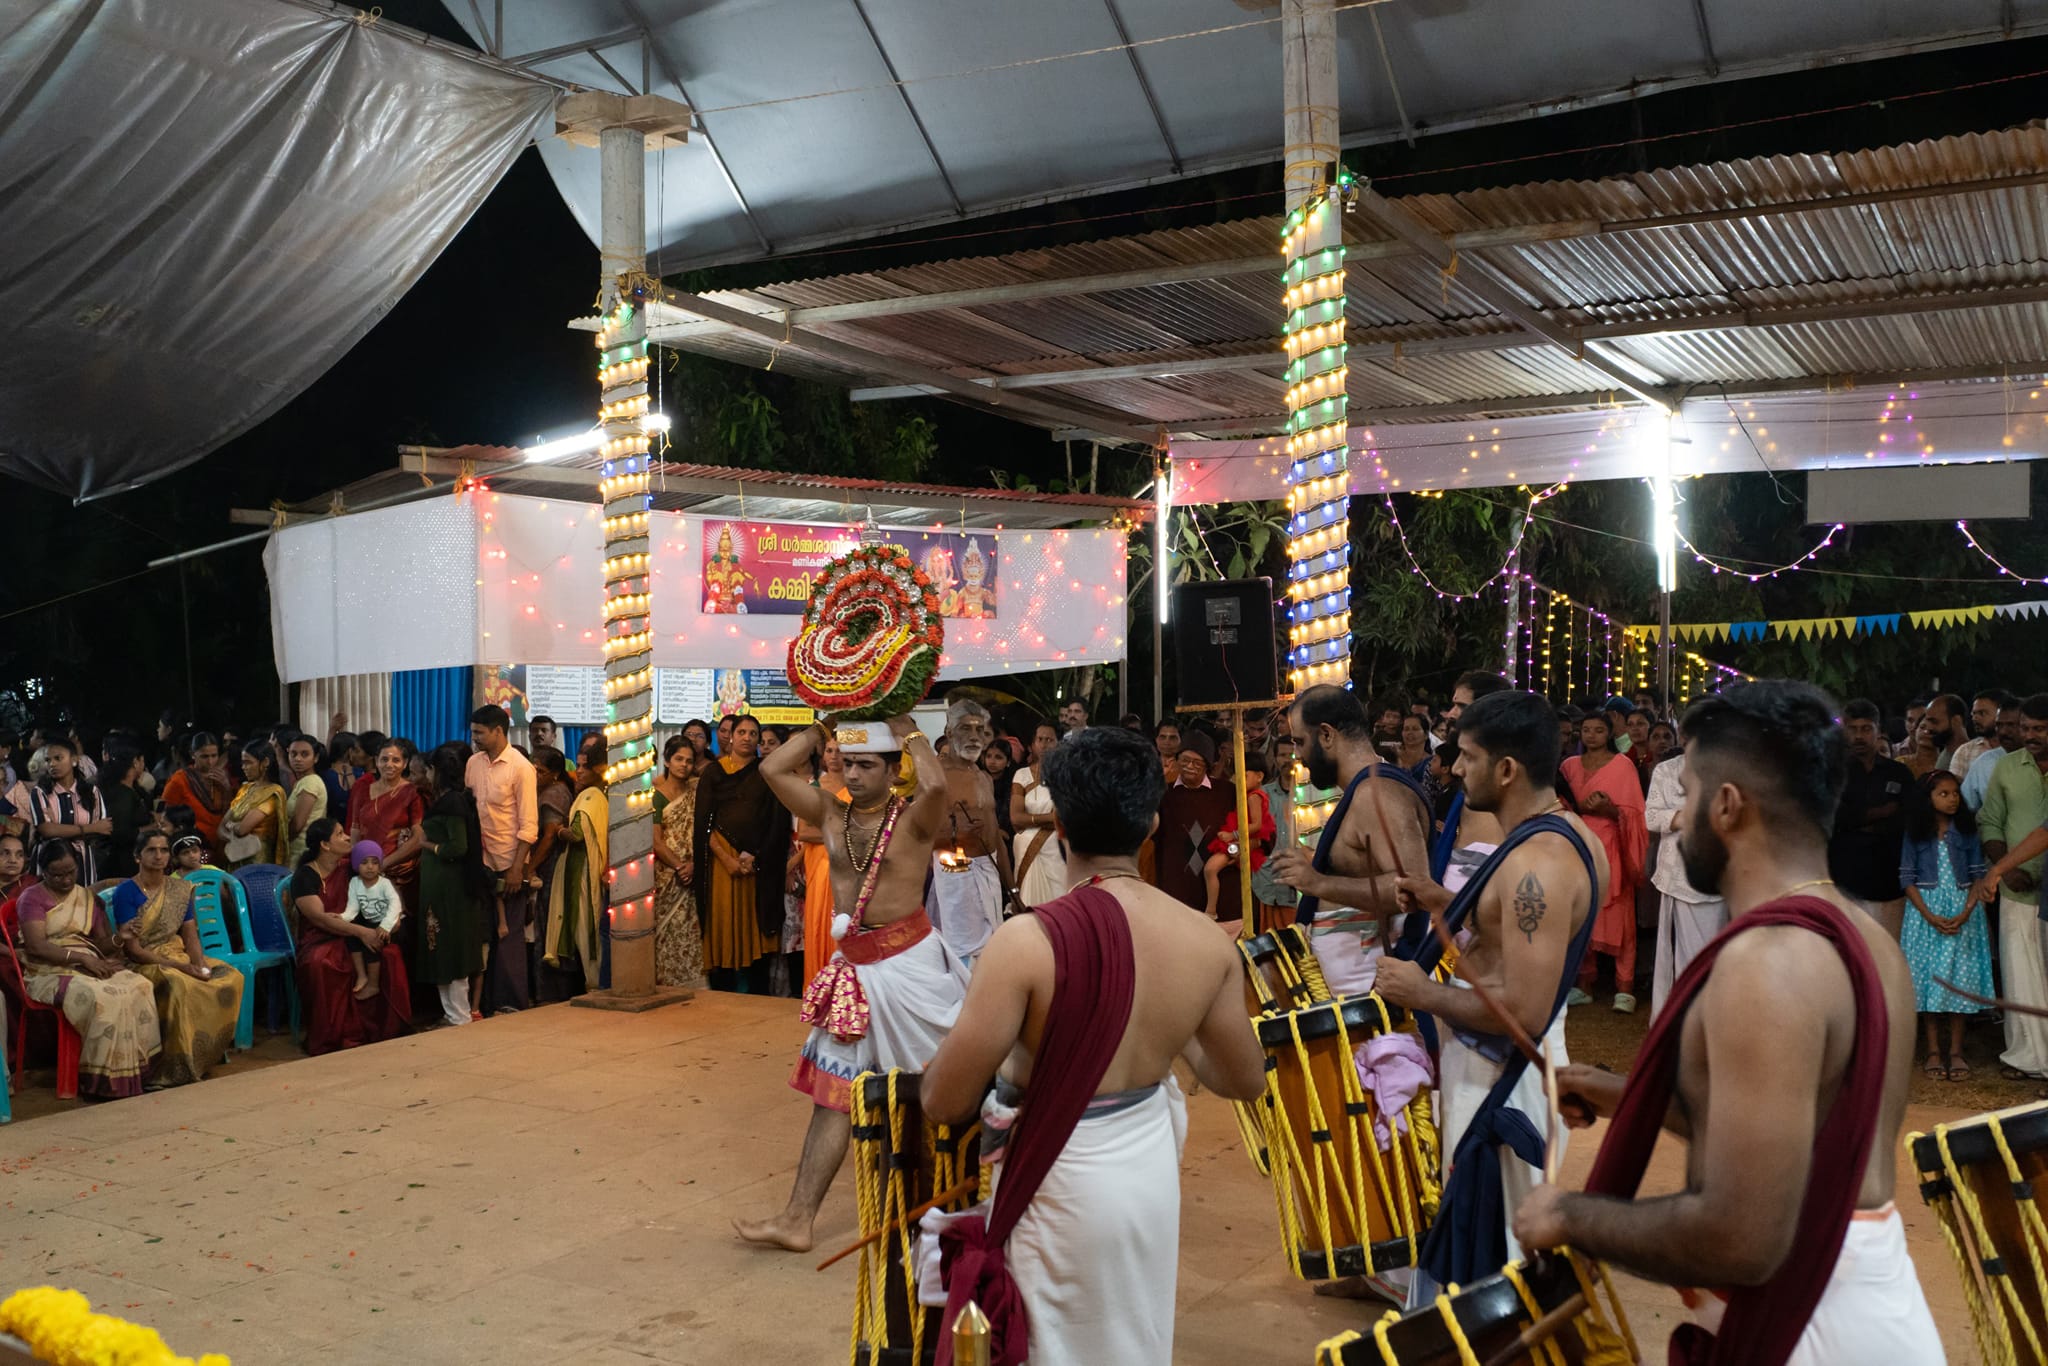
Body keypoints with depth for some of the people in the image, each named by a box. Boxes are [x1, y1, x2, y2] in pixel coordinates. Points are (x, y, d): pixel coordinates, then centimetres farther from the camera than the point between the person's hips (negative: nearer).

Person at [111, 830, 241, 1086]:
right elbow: (134, 950, -14)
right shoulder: (126, 892, -10)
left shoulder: (181, 889, 8)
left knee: (231, 978, -16)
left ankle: (210, 1051, -3)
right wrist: (178, 966, -23)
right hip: (144, 963, -6)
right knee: (181, 985, -36)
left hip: (178, 954, 6)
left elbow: (190, 935, 6)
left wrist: (199, 964, -16)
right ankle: (177, 1068, -24)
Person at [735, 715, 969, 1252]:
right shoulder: (830, 815, 6)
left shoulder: (913, 817, -10)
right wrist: (821, 727, 1)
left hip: (909, 961, -5)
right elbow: (773, 770, -1)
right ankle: (798, 1219, 9)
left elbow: (938, 784, -33)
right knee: (831, 1091, 6)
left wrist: (909, 731, -18)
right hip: (853, 967, 5)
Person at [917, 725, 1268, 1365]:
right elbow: (1246, 1080, 4)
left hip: (1056, 1186, -4)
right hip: (1151, 1172, 5)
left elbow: (945, 1102, -19)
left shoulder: (1027, 941, -25)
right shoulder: (1209, 941, -10)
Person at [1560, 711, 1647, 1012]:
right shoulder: (1569, 766, 12)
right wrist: (1580, 807, -7)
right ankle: (1584, 984, 8)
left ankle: (1624, 988, -5)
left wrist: (1608, 808, -19)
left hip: (1611, 849, -3)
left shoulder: (1623, 765, 1)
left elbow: (1634, 813, -2)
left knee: (1617, 917, -7)